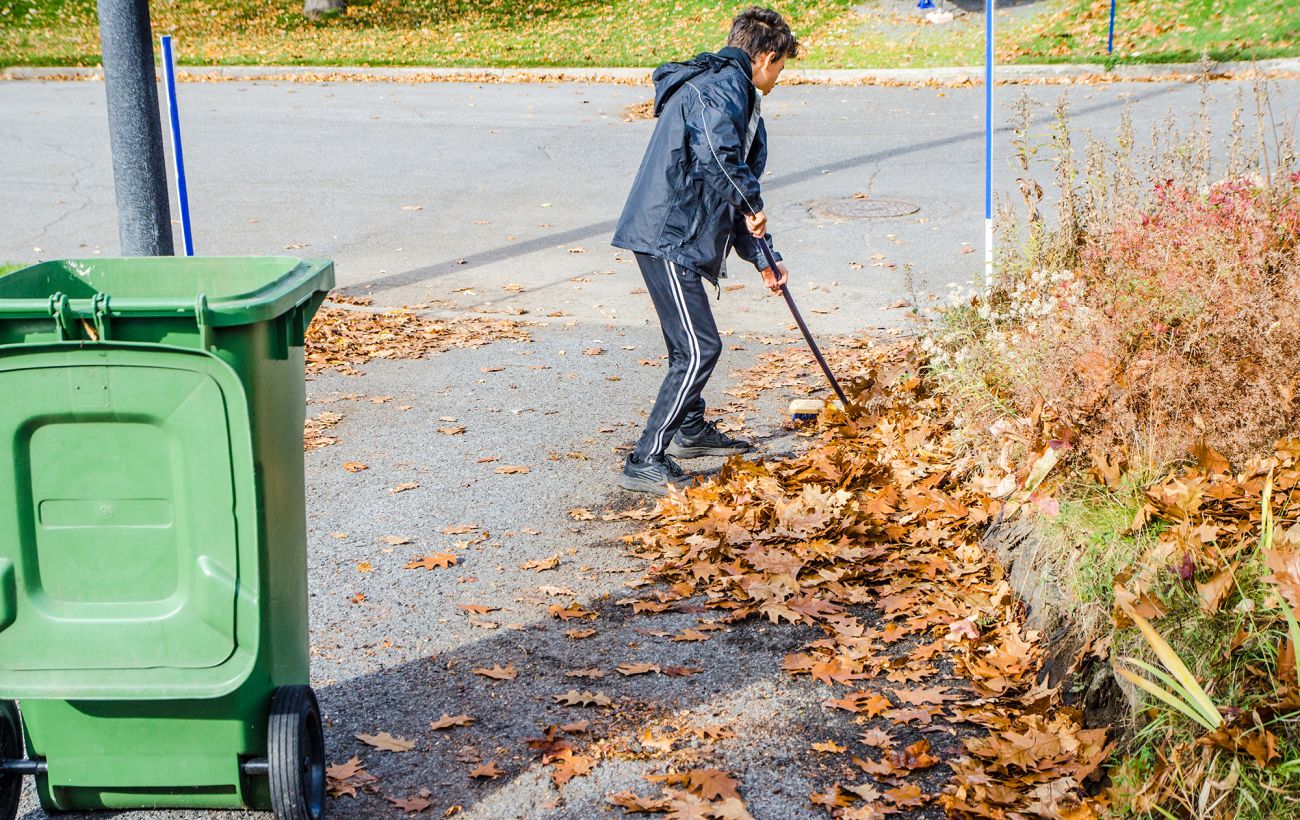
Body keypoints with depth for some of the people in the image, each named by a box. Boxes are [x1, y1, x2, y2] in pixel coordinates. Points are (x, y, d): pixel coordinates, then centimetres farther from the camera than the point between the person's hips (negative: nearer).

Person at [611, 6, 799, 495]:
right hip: (667, 237, -11)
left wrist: (761, 257, 25)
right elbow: (718, 149, -31)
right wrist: (753, 203, -19)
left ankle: (690, 430, 43)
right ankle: (646, 462, -8)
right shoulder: (725, 83, -9)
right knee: (700, 349, -11)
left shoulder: (736, 94, 25)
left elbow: (731, 194, 28)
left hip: (673, 234, 11)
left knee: (689, 342, 25)